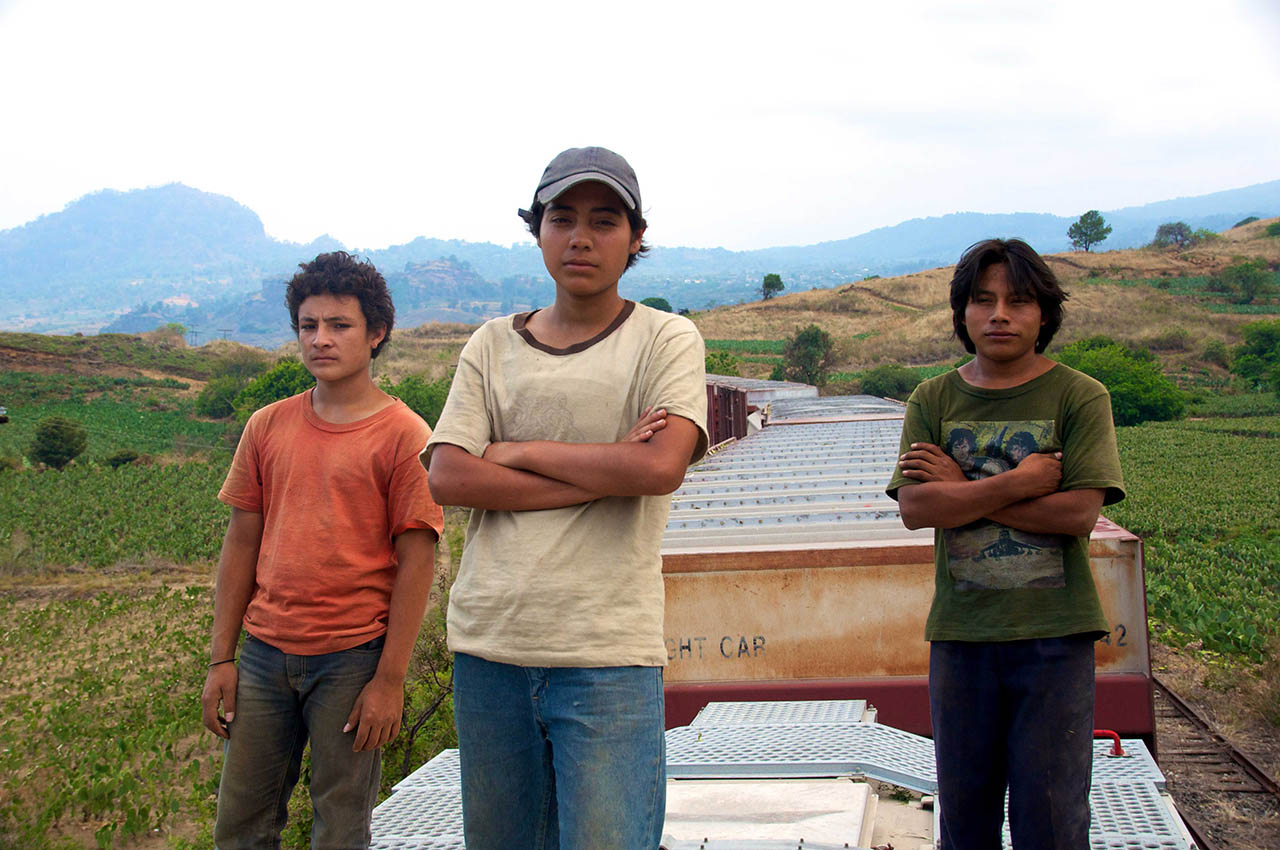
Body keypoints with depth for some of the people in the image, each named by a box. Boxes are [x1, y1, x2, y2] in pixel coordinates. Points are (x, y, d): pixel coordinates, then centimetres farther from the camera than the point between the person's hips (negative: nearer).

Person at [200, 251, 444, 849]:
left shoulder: (402, 435, -5)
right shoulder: (268, 427, 8)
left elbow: (416, 562, -7)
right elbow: (241, 543, 11)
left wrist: (390, 678, -10)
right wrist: (221, 659, 8)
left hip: (353, 659, -4)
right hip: (264, 653, 4)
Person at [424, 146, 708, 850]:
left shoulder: (666, 339, 3)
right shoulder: (493, 344, 10)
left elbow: (661, 467, -14)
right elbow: (447, 477, -3)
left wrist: (517, 452, -5)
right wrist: (603, 472, -9)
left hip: (608, 657, -3)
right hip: (489, 644, 4)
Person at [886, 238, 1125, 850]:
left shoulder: (1079, 397, 0)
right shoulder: (933, 401, 6)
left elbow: (1080, 512, -12)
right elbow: (914, 507, -7)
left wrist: (961, 490, -9)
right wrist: (1019, 482, -13)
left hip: (1053, 633, -2)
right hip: (961, 631, 2)